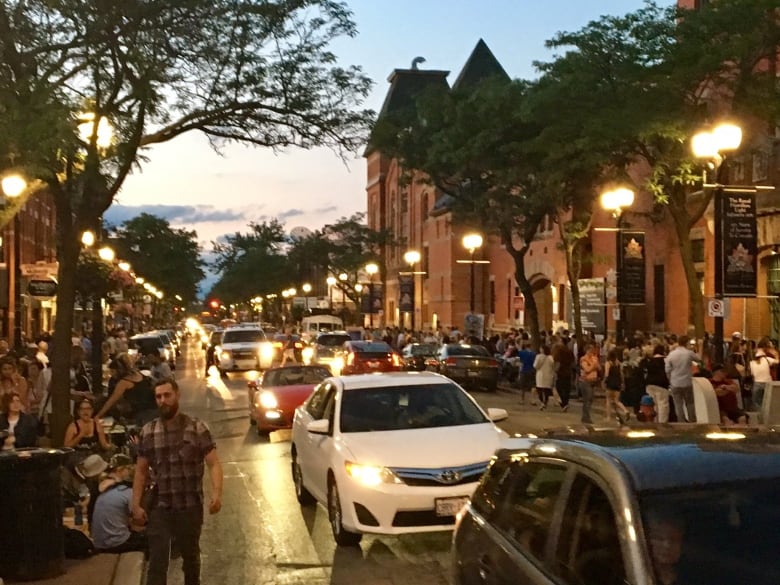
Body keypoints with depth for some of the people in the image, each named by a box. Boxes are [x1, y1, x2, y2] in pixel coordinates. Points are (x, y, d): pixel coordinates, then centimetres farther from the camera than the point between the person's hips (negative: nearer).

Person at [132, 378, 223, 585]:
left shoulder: (197, 428, -4)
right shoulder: (148, 431, 3)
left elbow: (214, 464, -8)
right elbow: (141, 470, 8)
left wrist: (217, 493, -24)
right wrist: (136, 504, 0)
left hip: (190, 506, 0)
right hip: (159, 507, 1)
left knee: (191, 557, 17)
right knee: (157, 561, -5)